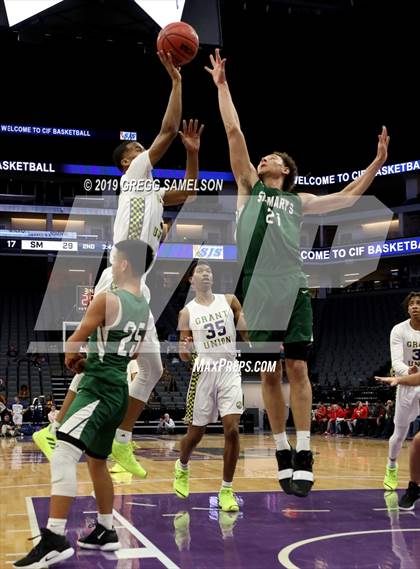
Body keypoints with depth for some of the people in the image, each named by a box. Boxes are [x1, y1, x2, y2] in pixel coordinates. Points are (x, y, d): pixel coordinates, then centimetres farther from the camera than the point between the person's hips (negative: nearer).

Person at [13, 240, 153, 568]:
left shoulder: (106, 300, -14)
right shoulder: (144, 308, 11)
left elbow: (73, 345, -6)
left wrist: (71, 357, 15)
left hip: (99, 389, -9)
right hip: (118, 390, 9)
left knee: (63, 455, -18)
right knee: (97, 462, 21)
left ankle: (55, 539, -27)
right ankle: (106, 532, 30)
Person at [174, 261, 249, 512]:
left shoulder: (229, 300, 7)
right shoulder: (187, 312, 4)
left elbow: (248, 334, 11)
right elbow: (184, 355, 4)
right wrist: (185, 350, -19)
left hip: (230, 370, 1)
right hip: (204, 371, -1)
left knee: (232, 430, -11)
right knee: (196, 433, 8)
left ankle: (227, 491, 2)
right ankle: (182, 468, 40)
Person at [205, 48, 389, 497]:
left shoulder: (298, 201, 19)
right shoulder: (248, 187, 16)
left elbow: (348, 196, 24)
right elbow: (233, 131, 14)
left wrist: (378, 161, 19)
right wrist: (221, 85, 15)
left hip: (292, 290, 0)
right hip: (258, 292, 0)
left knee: (297, 368, -5)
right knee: (270, 374, 3)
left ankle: (304, 455, -3)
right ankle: (283, 452, 13)